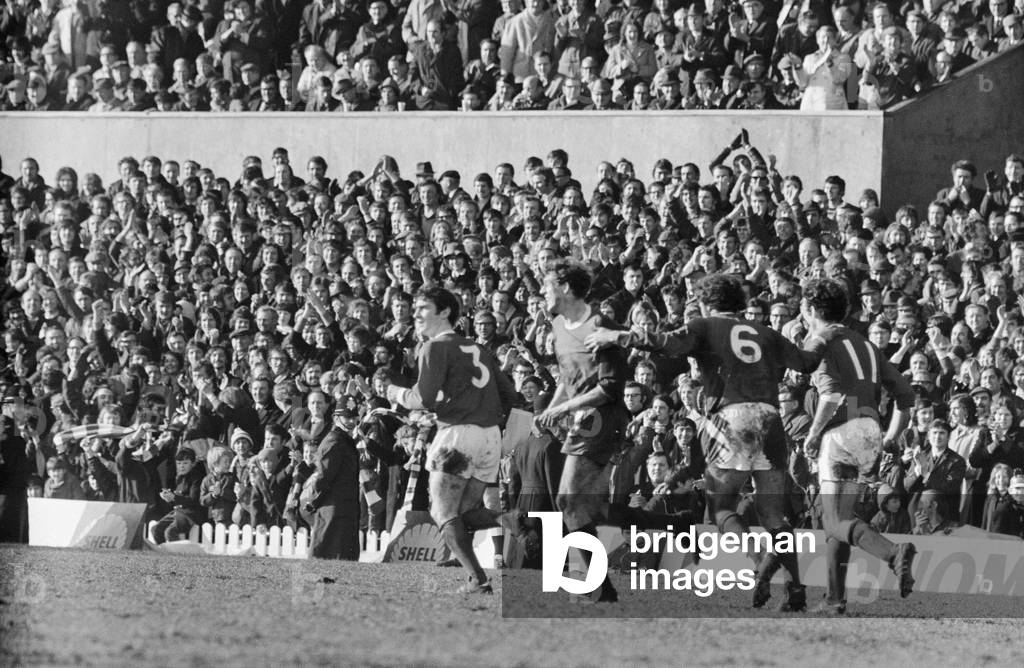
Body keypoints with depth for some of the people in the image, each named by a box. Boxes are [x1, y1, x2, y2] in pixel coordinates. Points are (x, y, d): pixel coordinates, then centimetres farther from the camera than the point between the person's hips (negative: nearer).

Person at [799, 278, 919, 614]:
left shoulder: (822, 342, -2)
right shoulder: (864, 345, 21)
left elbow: (832, 392, -19)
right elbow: (905, 393, 18)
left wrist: (813, 434, -9)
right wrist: (891, 437, 22)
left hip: (842, 432, -8)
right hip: (870, 433, 8)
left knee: (838, 522, -10)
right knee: (835, 517, 16)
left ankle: (895, 553, -34)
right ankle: (835, 599, 14)